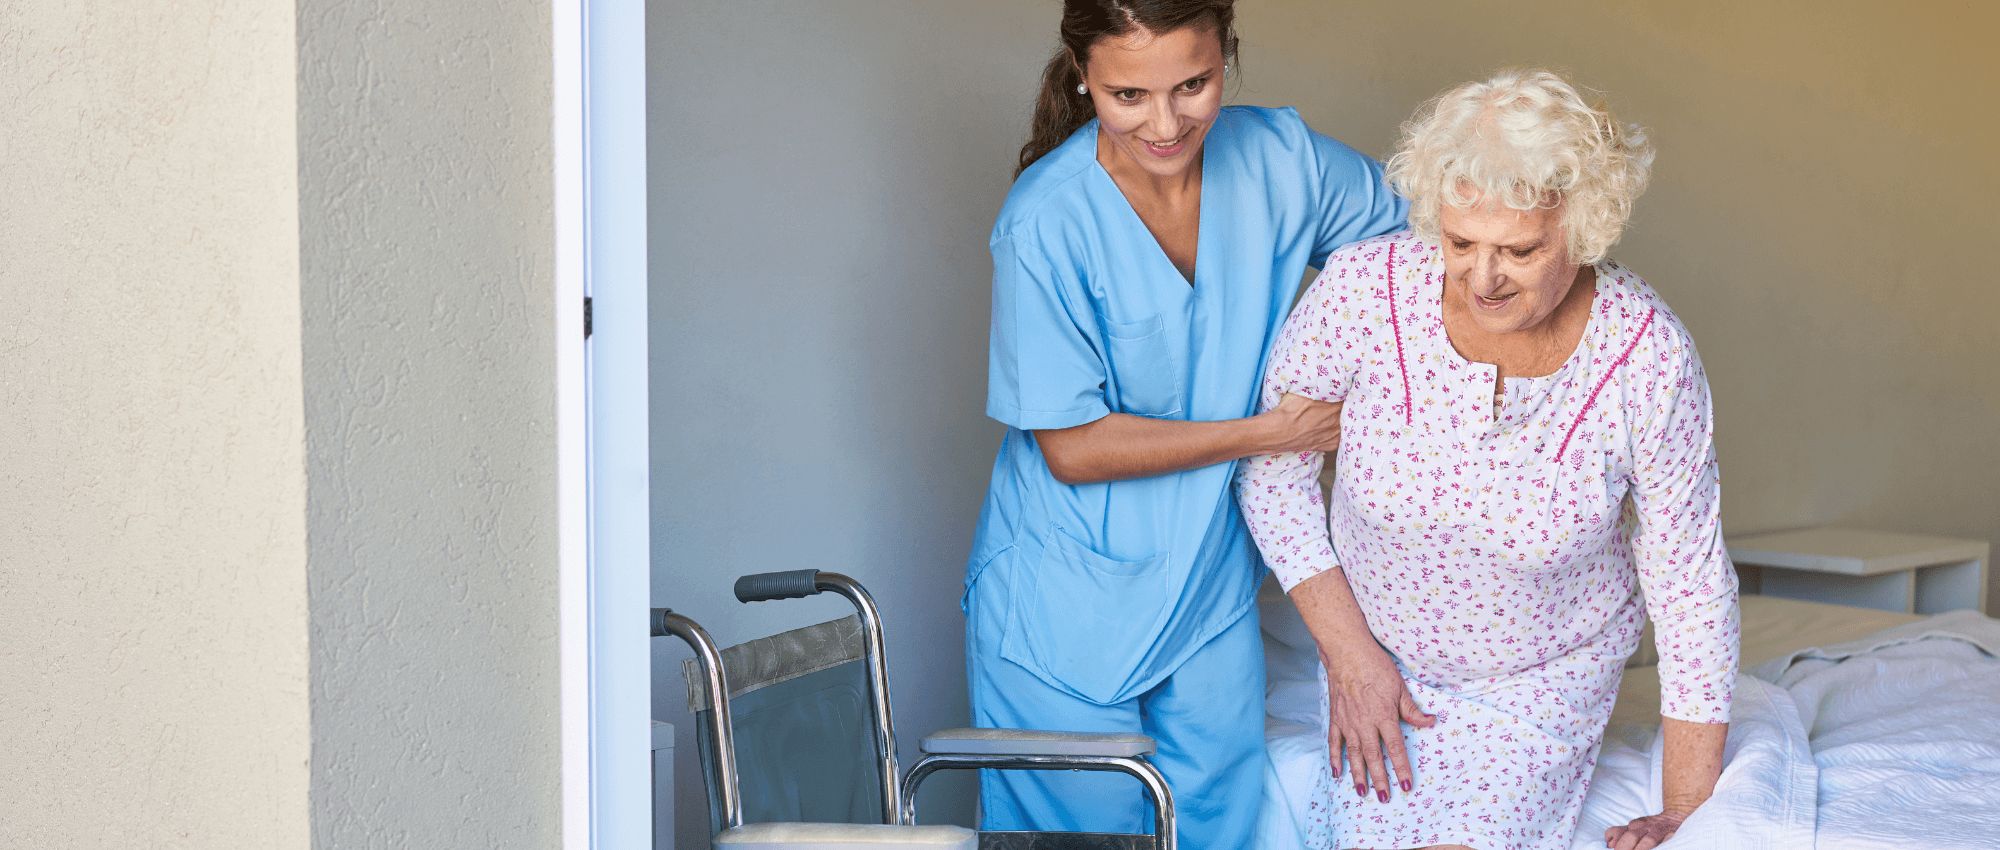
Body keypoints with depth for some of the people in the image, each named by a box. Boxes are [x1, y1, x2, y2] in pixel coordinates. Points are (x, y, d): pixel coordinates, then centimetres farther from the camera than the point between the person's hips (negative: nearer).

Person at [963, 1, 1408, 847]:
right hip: (1068, 606, -4)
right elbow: (1072, 449, -19)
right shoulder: (1046, 223, -23)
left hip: (1212, 584, 5)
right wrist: (1265, 433, -17)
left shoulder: (1278, 159, -10)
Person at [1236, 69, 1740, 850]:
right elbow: (1273, 468, -9)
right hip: (1379, 648, 1)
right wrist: (1347, 653, -12)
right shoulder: (1362, 290, -25)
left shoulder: (1648, 360, -26)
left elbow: (1691, 588, -14)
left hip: (1546, 674, -1)